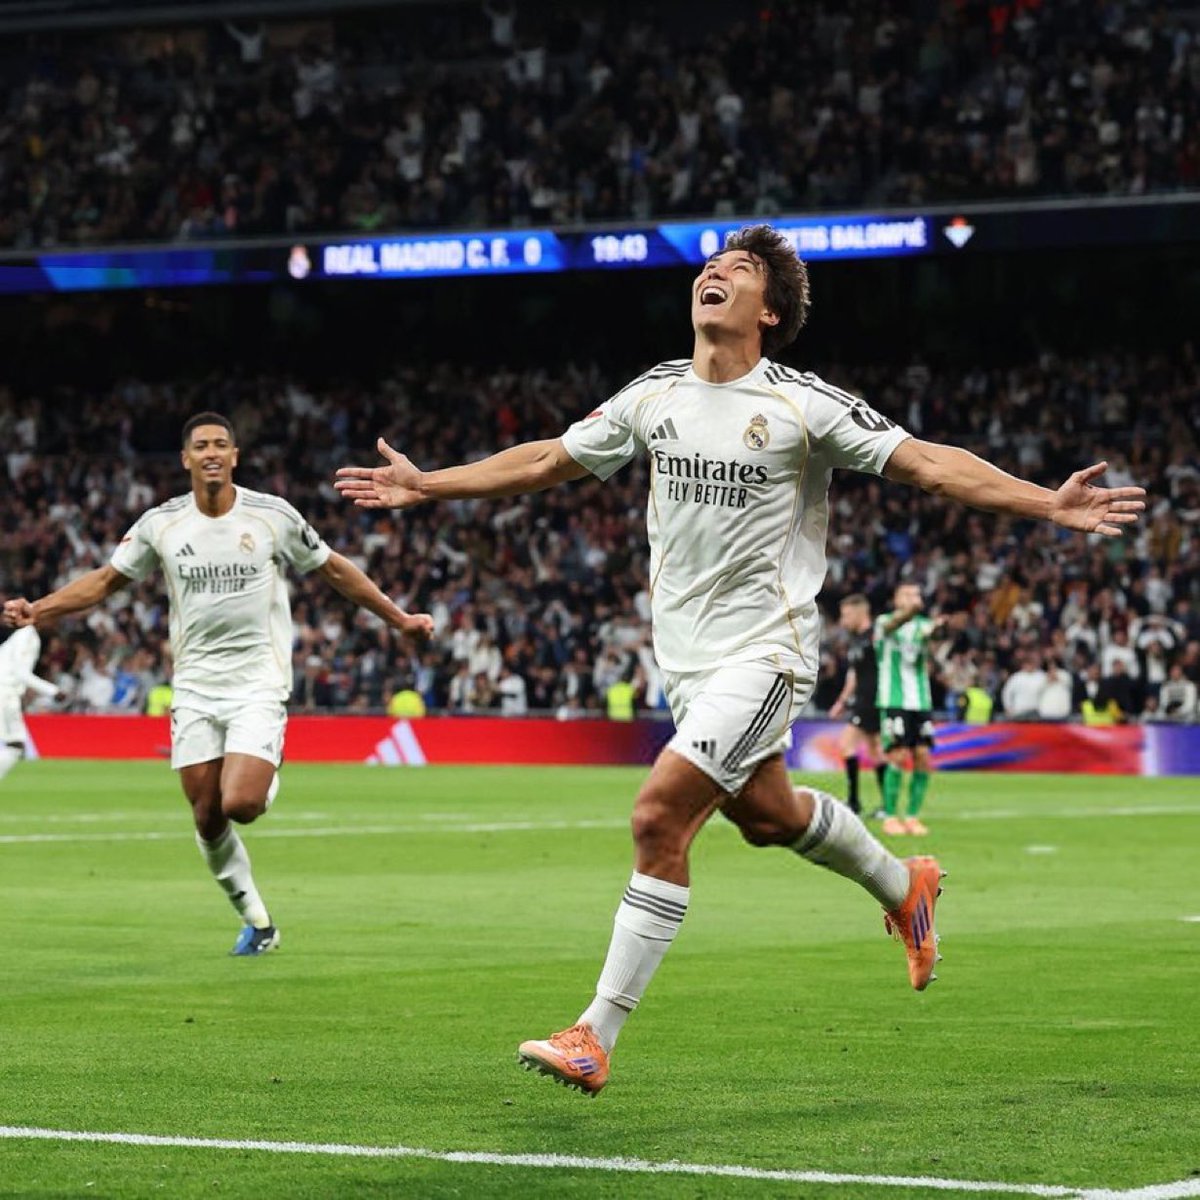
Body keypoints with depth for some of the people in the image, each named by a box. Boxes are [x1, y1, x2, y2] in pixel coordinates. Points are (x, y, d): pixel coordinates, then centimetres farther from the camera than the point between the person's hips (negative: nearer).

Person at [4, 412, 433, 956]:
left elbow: (334, 570, 8)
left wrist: (399, 619, 10)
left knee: (239, 804, -21)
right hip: (195, 686, 3)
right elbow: (105, 580, 8)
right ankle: (256, 921, 19)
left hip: (258, 682, -3)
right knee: (208, 820, 1)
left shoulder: (273, 515, -4)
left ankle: (269, 776, 15)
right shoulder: (159, 524, 1)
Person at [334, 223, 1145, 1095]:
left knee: (661, 817, -17)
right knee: (765, 815, 18)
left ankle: (596, 1037, -13)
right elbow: (547, 460, 18)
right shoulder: (654, 395, 6)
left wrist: (1049, 504, -21)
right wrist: (424, 485, 20)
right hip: (687, 655, 7)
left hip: (763, 653, -7)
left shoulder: (803, 404, -10)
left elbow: (928, 463, -10)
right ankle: (903, 886, 48)